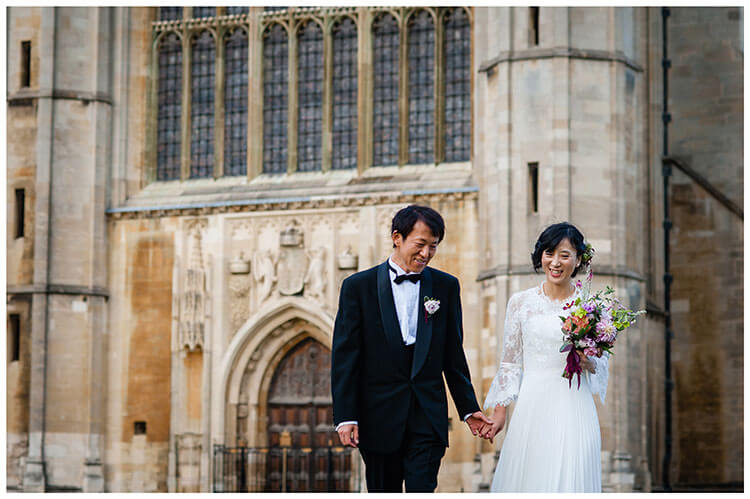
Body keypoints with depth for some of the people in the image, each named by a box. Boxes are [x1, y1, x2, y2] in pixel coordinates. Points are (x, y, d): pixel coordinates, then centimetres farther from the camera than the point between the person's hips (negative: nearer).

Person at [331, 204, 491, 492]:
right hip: (379, 417, -1)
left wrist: (469, 409, 11)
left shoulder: (446, 287, 7)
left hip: (428, 417, 1)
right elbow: (344, 357, -2)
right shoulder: (358, 286, 0)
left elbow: (454, 355, 12)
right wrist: (345, 417, -8)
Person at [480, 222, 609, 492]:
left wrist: (588, 362, -12)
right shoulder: (521, 302, 7)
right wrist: (499, 412, 3)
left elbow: (602, 365, 10)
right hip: (532, 407, 1)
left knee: (570, 479, -4)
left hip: (574, 408, -1)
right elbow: (510, 362, 9)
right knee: (527, 480, -2)